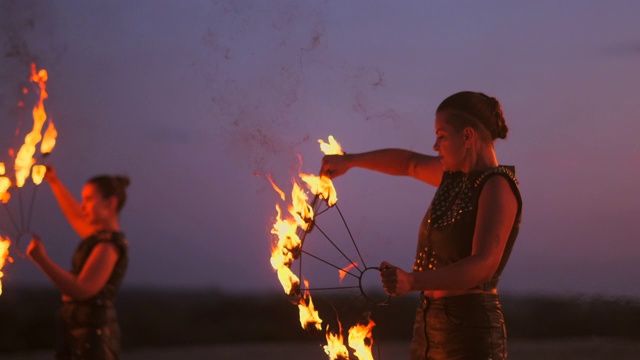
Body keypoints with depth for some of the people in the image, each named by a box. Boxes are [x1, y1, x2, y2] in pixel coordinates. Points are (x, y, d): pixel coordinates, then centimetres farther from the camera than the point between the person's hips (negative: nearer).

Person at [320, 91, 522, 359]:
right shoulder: (454, 174, 12)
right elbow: (409, 162, 33)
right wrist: (349, 161, 27)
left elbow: (484, 264, -26)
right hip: (428, 326, 9)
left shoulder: (498, 185, -13)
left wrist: (412, 281, -36)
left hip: (470, 330, -9)